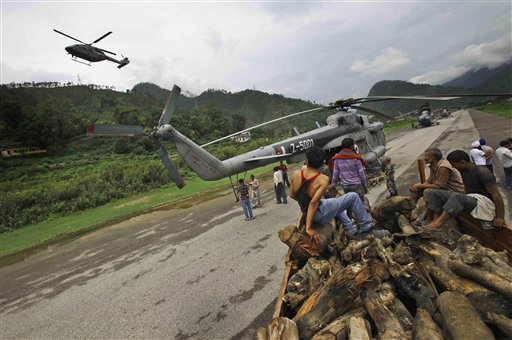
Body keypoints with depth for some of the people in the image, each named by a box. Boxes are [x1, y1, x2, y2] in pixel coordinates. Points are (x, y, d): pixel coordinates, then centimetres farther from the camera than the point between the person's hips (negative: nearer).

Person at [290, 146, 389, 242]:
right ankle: (366, 228, 11)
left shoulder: (295, 174, -9)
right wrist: (309, 228, -28)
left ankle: (350, 230, 37)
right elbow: (313, 203, -30)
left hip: (305, 212, 7)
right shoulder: (323, 179, -22)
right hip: (319, 216, -7)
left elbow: (292, 195, 2)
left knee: (336, 202, 32)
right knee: (353, 197, -2)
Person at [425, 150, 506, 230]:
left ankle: (438, 223, -45)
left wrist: (500, 218, -21)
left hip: (485, 202, -8)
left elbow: (496, 195, -21)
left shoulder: (482, 172, -19)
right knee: (437, 193, -3)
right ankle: (435, 221, -18)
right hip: (471, 199, 8)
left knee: (457, 196, -37)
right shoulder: (463, 170, 3)